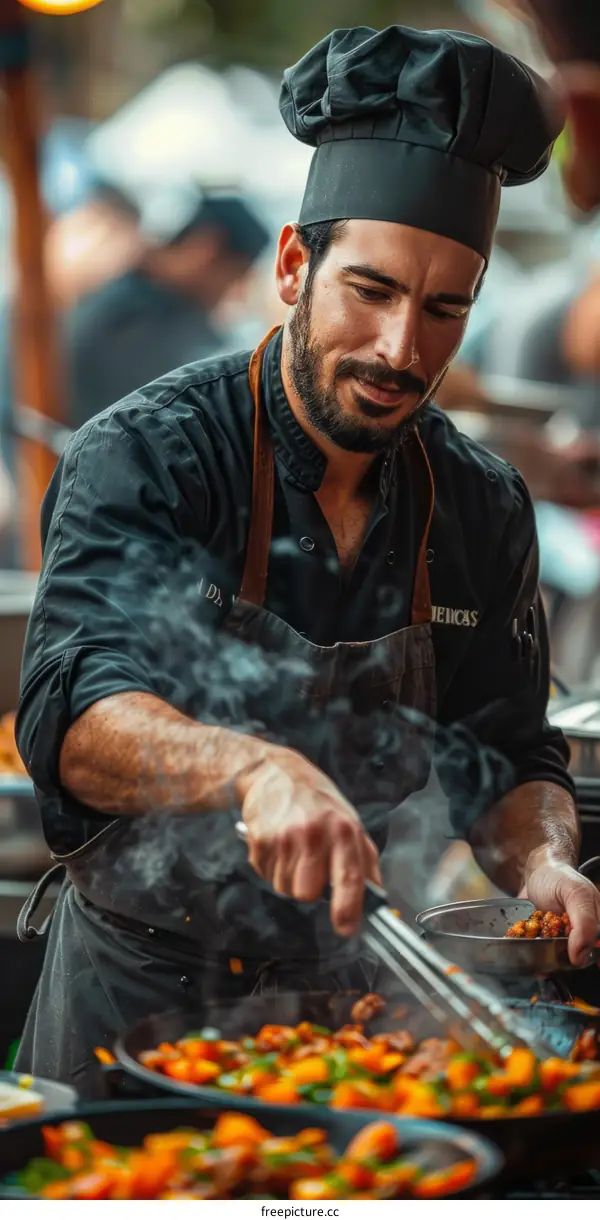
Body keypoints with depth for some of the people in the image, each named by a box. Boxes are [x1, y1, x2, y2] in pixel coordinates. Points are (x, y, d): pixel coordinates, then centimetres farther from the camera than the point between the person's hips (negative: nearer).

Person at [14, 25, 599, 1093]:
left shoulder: (483, 506, 3)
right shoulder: (143, 458, -12)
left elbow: (513, 762, 8)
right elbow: (76, 718, -26)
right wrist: (253, 769, -45)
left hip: (355, 997, 4)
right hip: (138, 999, -3)